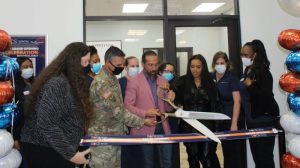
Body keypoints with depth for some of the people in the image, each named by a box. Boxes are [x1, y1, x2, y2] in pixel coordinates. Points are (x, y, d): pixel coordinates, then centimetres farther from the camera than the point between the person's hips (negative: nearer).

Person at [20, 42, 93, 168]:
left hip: (55, 149, 9)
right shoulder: (57, 84, -22)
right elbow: (46, 125, -28)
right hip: (45, 151, -9)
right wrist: (70, 154, -24)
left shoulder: (69, 82, 8)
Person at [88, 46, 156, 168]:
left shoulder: (113, 79, 9)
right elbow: (117, 111, -23)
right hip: (103, 137, -9)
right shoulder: (101, 83, -23)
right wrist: (142, 122, -15)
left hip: (115, 134, 9)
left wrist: (123, 128, 14)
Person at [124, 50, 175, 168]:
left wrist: (170, 100, -11)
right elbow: (127, 106, -8)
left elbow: (168, 109, 11)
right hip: (145, 129, -4)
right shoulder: (133, 81, -5)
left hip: (163, 127, 4)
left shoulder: (162, 81, 10)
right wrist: (145, 113, -21)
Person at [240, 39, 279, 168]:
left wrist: (250, 85, -23)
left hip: (265, 120, -8)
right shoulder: (247, 71, 9)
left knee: (265, 157, -5)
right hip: (252, 120, 8)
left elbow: (267, 97, -21)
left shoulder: (263, 72, -13)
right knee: (256, 156, 14)